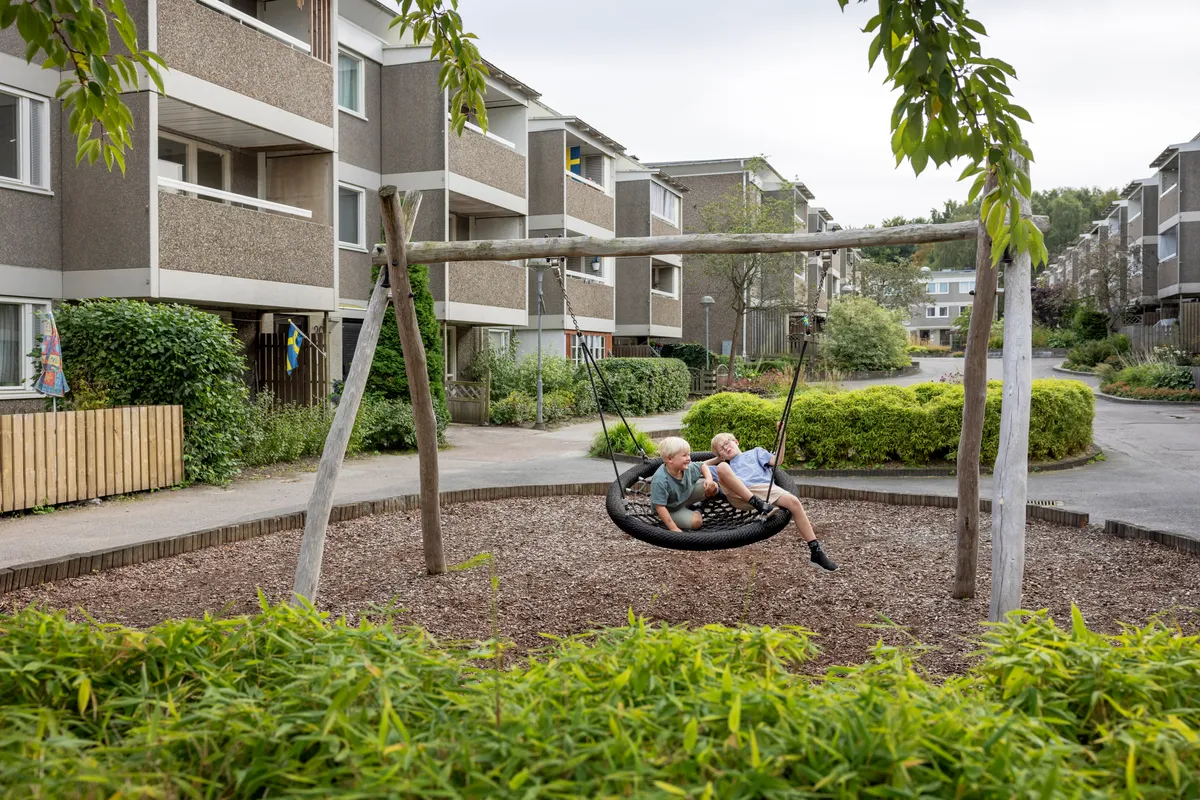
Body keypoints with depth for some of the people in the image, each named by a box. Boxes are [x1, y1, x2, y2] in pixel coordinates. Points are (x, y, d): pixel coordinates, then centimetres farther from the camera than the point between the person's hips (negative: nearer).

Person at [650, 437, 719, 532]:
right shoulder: (660, 480, -37)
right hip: (671, 510, -6)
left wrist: (709, 479, -14)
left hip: (686, 495, 6)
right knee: (696, 522, -27)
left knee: (712, 487, -6)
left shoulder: (688, 467, -17)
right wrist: (673, 528, -33)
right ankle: (696, 513, 7)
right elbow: (659, 506, -33)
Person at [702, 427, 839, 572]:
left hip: (764, 488, 0)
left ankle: (816, 552, -23)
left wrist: (782, 435, 10)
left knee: (793, 501, -27)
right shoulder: (727, 465, 37)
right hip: (739, 496, 0)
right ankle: (759, 504, -33)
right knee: (722, 467, -27)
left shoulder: (755, 452, 35)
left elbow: (775, 460, 17)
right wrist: (719, 458, 28)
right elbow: (703, 466, 26)